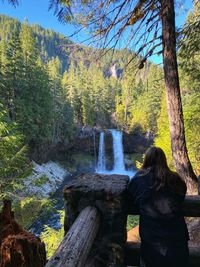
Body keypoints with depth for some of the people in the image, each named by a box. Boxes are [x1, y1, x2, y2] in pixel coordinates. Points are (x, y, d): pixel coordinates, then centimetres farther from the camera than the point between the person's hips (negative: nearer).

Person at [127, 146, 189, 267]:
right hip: (177, 236, 2)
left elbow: (133, 203, 5)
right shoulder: (176, 180, -1)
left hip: (151, 238, -2)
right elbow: (181, 200, 12)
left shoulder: (138, 179, -6)